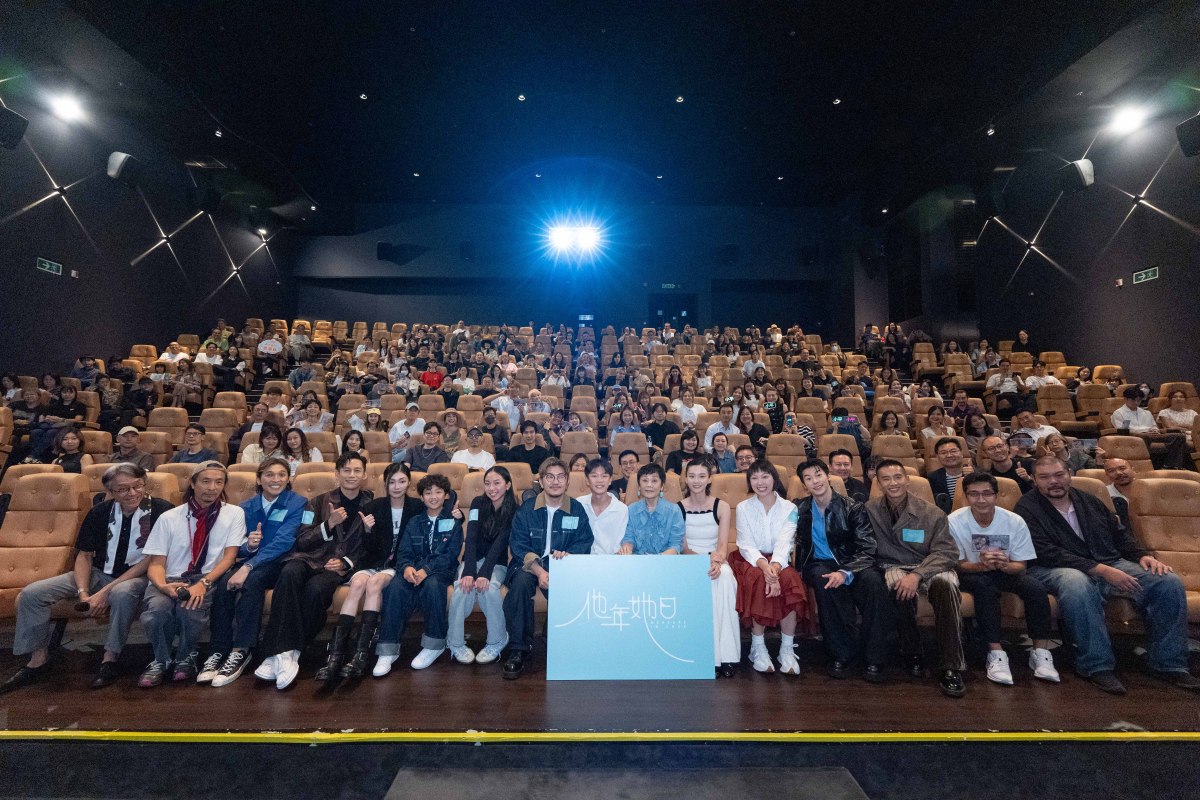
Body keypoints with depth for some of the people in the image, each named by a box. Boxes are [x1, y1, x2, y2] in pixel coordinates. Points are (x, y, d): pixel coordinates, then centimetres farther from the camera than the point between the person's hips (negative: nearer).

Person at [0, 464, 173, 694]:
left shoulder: (161, 511, -15)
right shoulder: (99, 512, 1)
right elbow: (84, 555, 5)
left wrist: (106, 592, -19)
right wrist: (83, 592, -12)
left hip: (137, 576, -6)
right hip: (98, 573, 6)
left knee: (122, 593, -38)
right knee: (31, 593, -8)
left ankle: (110, 660, -19)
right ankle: (38, 661, 7)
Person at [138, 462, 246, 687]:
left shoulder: (234, 514, 4)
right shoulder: (169, 518, 7)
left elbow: (229, 557, -3)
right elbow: (156, 563, 3)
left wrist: (204, 583, -20)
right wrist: (163, 585, -19)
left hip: (209, 579, -1)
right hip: (172, 579, 2)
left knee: (191, 607, -33)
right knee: (155, 607, -31)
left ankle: (186, 658, 1)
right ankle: (161, 659, 1)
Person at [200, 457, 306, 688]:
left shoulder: (297, 503, -6)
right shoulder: (247, 508, 8)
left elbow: (282, 542, -17)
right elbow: (238, 548, 5)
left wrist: (248, 567, -27)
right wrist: (248, 546, -20)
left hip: (279, 565, -4)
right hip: (250, 561, 4)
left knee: (252, 580, -33)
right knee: (224, 583, -26)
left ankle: (241, 651, -29)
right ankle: (217, 652, -20)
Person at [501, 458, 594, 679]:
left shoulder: (577, 510, 5)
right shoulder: (526, 509, 2)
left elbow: (584, 543, -1)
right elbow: (518, 544, -7)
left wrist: (568, 555, -26)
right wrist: (539, 571, -23)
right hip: (529, 564, 0)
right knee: (521, 581, -33)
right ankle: (518, 648, -19)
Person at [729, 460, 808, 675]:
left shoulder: (788, 508, 2)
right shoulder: (743, 508, 1)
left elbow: (784, 544, -11)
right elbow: (746, 546, -7)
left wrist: (775, 567, -31)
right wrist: (764, 565, -27)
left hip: (778, 561, 1)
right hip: (751, 560, -1)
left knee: (789, 579, -32)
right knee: (758, 579, -33)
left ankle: (787, 648, -20)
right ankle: (757, 647, -19)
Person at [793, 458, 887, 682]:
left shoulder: (853, 507, -3)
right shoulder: (799, 509, 5)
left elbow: (867, 549, -9)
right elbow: (797, 544, 11)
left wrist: (845, 572, -26)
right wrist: (800, 569, -9)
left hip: (851, 565, 0)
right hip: (819, 565, 1)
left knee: (873, 580, -33)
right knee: (822, 578, -35)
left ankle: (874, 660, -22)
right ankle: (841, 654, -24)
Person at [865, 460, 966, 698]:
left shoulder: (931, 513, -2)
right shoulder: (870, 510, -1)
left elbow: (946, 552, -8)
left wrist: (917, 574, -24)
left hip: (929, 568, 0)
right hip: (893, 567, 0)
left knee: (945, 582, -33)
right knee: (899, 585, -35)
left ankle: (951, 668, -26)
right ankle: (911, 653, -12)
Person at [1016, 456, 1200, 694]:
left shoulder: (1089, 501, 17)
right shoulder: (1027, 508, -5)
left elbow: (1120, 534, 21)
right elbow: (1047, 553, -15)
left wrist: (1143, 555, -1)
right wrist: (1102, 570, -20)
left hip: (1110, 564, 7)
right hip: (1056, 569, -7)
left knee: (1169, 581, -13)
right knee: (1077, 584, -40)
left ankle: (1167, 663, -1)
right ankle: (1097, 665, -26)